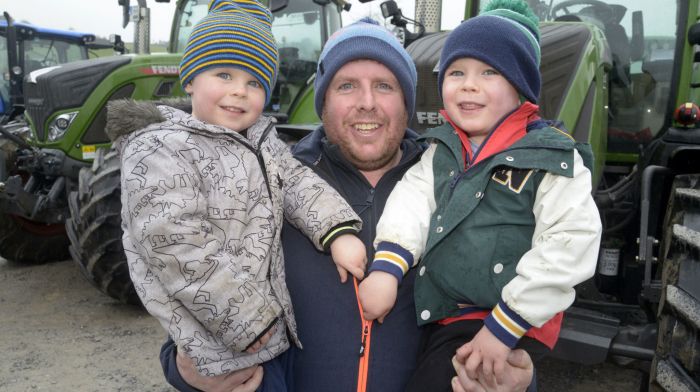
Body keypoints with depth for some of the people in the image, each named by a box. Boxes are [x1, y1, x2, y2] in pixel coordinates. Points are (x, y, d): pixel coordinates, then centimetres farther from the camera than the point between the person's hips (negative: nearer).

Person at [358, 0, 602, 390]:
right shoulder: (442, 149, 5)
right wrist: (387, 264, -23)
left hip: (506, 327, -5)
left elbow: (571, 244, -18)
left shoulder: (552, 157, -12)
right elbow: (414, 198, -6)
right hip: (441, 317, 6)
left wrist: (504, 327, -19)